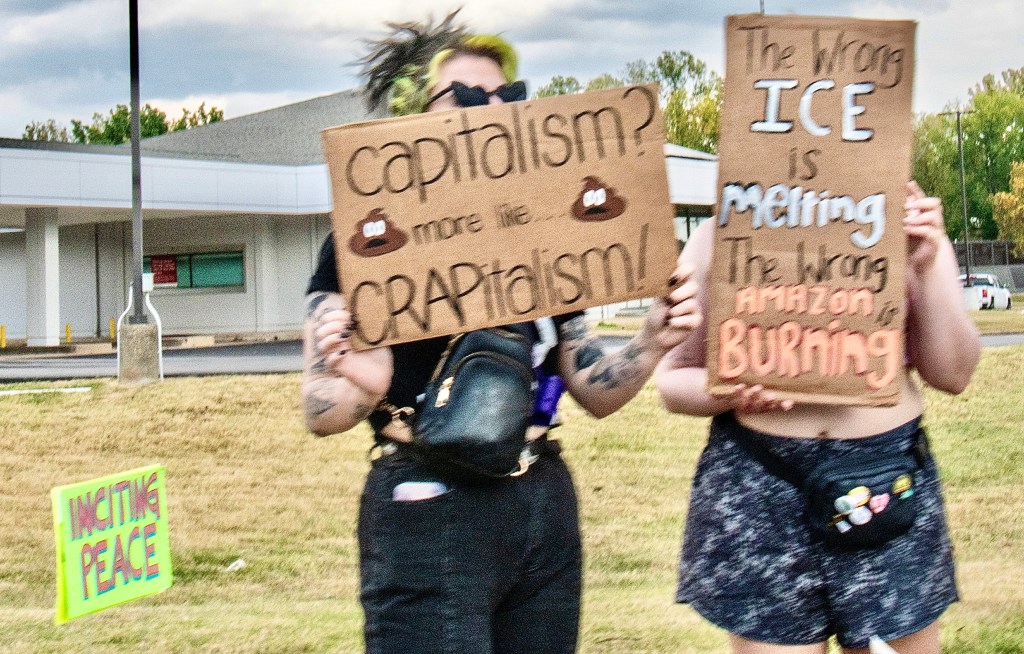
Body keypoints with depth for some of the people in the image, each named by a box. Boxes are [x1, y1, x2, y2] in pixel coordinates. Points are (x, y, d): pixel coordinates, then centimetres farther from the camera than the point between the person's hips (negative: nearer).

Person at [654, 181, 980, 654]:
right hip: (757, 488, -1)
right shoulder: (722, 239, 4)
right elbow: (672, 378, 7)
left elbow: (952, 374, 4)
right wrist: (729, 392, -14)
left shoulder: (908, 229, 7)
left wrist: (927, 268, -9)